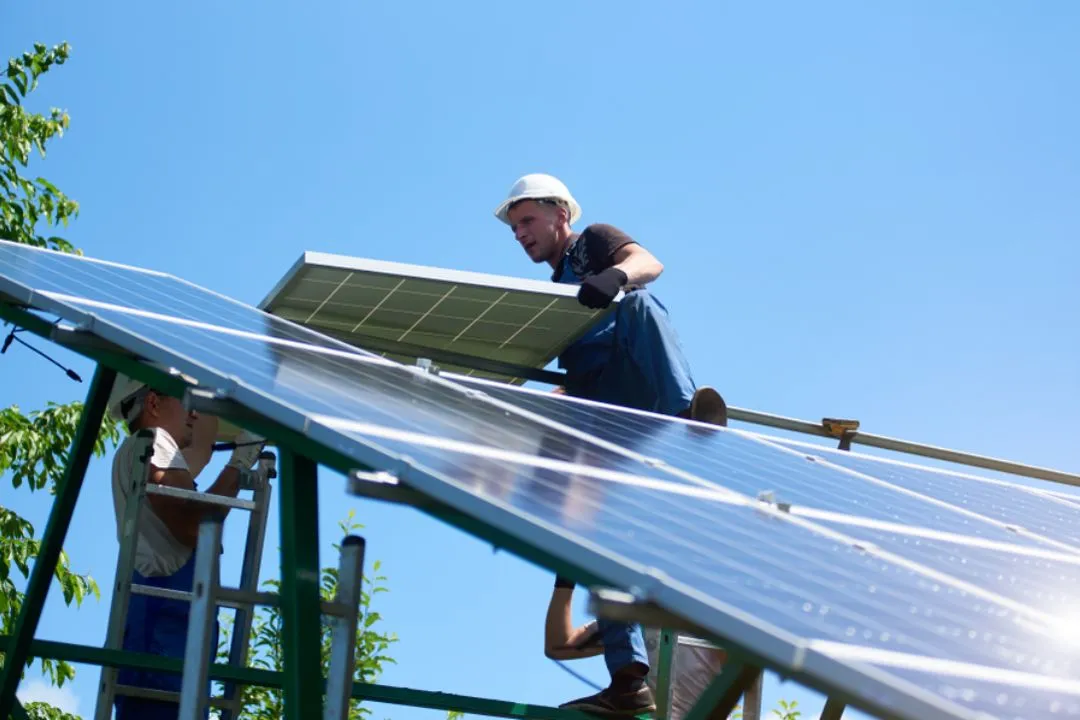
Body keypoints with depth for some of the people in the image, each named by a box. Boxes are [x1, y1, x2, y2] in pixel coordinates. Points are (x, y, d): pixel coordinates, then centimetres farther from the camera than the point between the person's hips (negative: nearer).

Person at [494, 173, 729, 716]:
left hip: (643, 387, -7)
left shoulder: (593, 240, 16)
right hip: (602, 417, 7)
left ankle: (685, 413, -57)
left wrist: (615, 276, -32)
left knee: (636, 303, -36)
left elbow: (648, 263, -9)